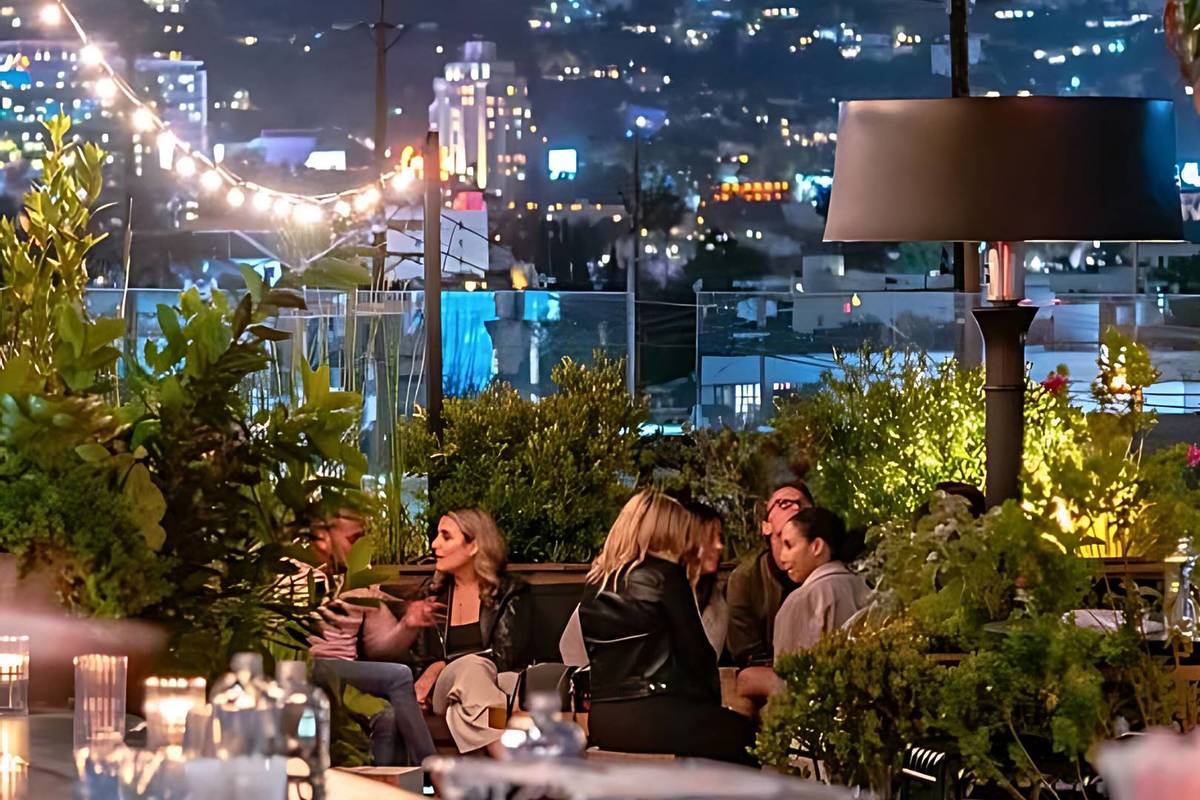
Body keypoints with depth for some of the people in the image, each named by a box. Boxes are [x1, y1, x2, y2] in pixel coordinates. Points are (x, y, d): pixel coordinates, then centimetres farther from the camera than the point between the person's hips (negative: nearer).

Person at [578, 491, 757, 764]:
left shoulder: (596, 583, 15)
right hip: (654, 717, -8)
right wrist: (712, 699, 12)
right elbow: (695, 651, -5)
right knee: (745, 733, 8)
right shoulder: (665, 575, -6)